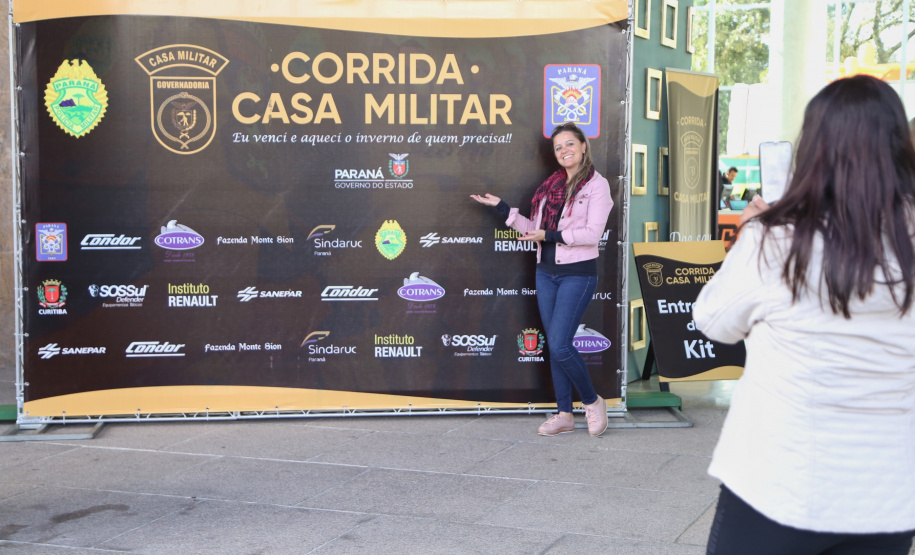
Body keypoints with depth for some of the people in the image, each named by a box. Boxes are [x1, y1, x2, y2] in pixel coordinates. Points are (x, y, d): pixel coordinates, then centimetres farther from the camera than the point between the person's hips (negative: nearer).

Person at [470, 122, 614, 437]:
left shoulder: (597, 184, -5)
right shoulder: (551, 185, 13)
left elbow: (593, 233, -15)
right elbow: (535, 230, 16)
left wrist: (550, 235, -18)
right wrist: (502, 209, 12)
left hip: (577, 273, -6)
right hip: (546, 272, 6)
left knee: (560, 345, -13)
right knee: (554, 345, 8)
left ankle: (592, 401, 8)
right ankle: (564, 414, 16)